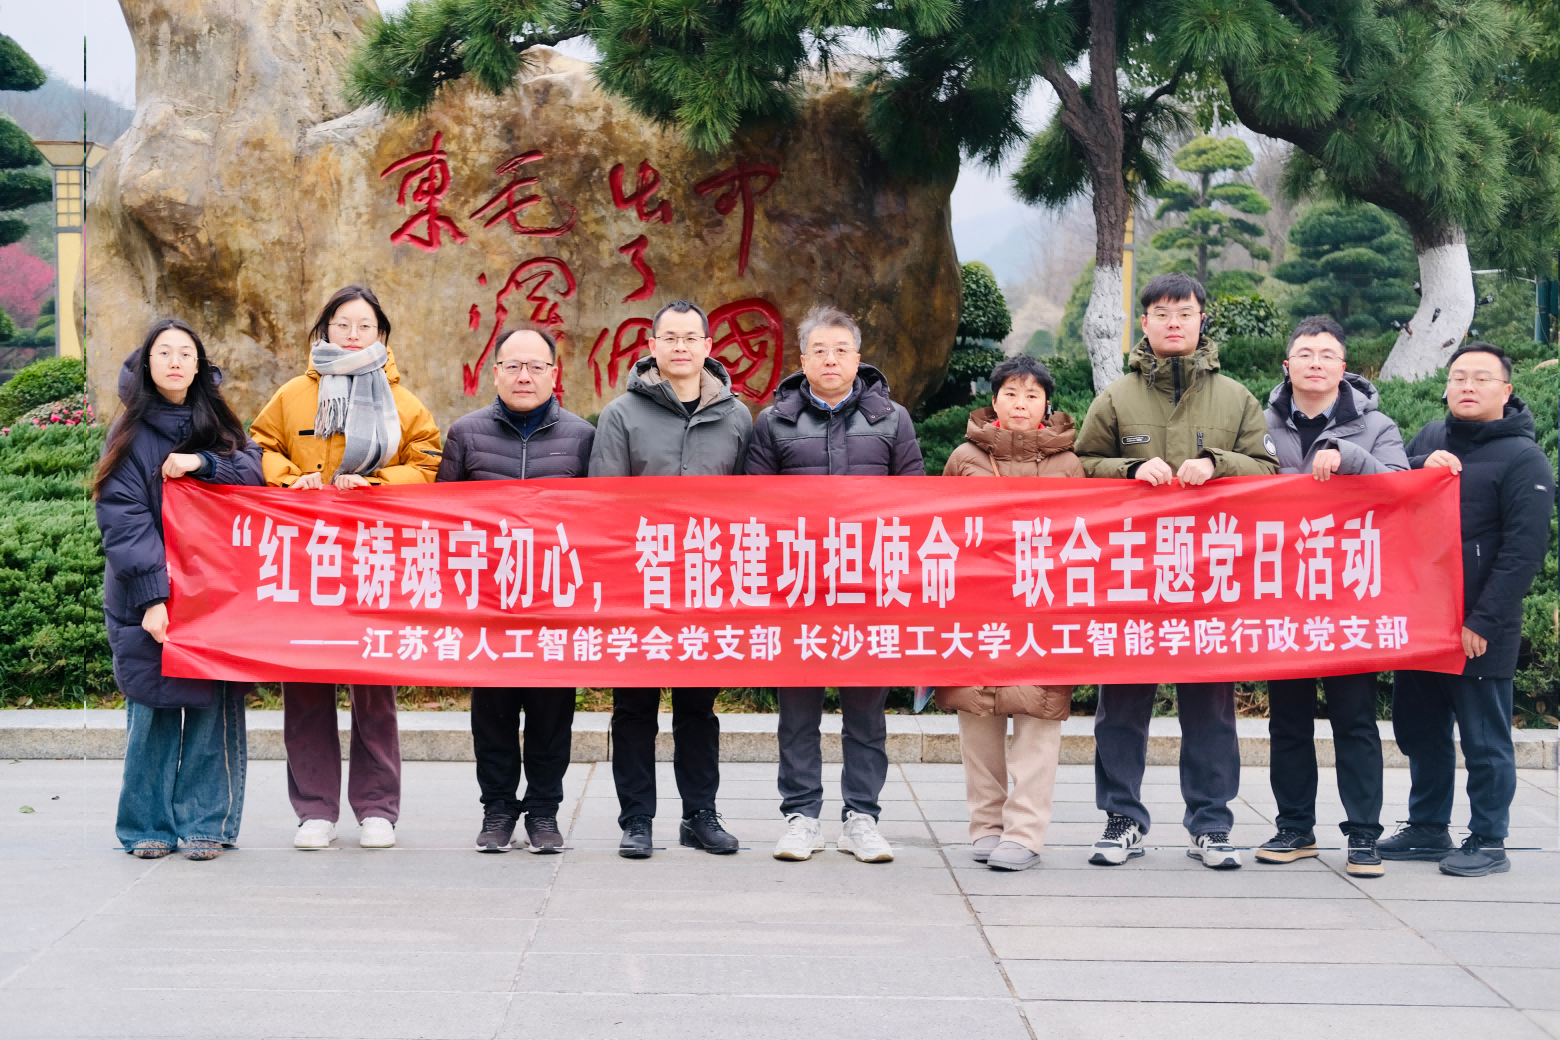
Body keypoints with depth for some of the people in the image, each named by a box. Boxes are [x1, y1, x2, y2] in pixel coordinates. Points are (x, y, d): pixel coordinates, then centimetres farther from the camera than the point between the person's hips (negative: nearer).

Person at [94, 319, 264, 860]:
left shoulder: (217, 426, 13)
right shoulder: (132, 432, 1)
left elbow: (254, 470, -1)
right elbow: (124, 520, -7)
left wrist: (203, 464, -16)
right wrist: (150, 595, -16)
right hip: (152, 595, -2)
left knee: (214, 706, -2)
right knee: (153, 708, -3)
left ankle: (205, 822, 5)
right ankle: (149, 825, 9)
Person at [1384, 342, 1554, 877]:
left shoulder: (1523, 459, -7)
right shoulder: (1429, 438, 12)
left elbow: (1524, 551, -12)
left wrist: (1482, 623, -17)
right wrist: (1422, 467, -12)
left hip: (1479, 632, -6)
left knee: (1485, 740, 2)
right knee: (1419, 731, 15)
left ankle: (1488, 842, 12)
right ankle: (1427, 829, 28)